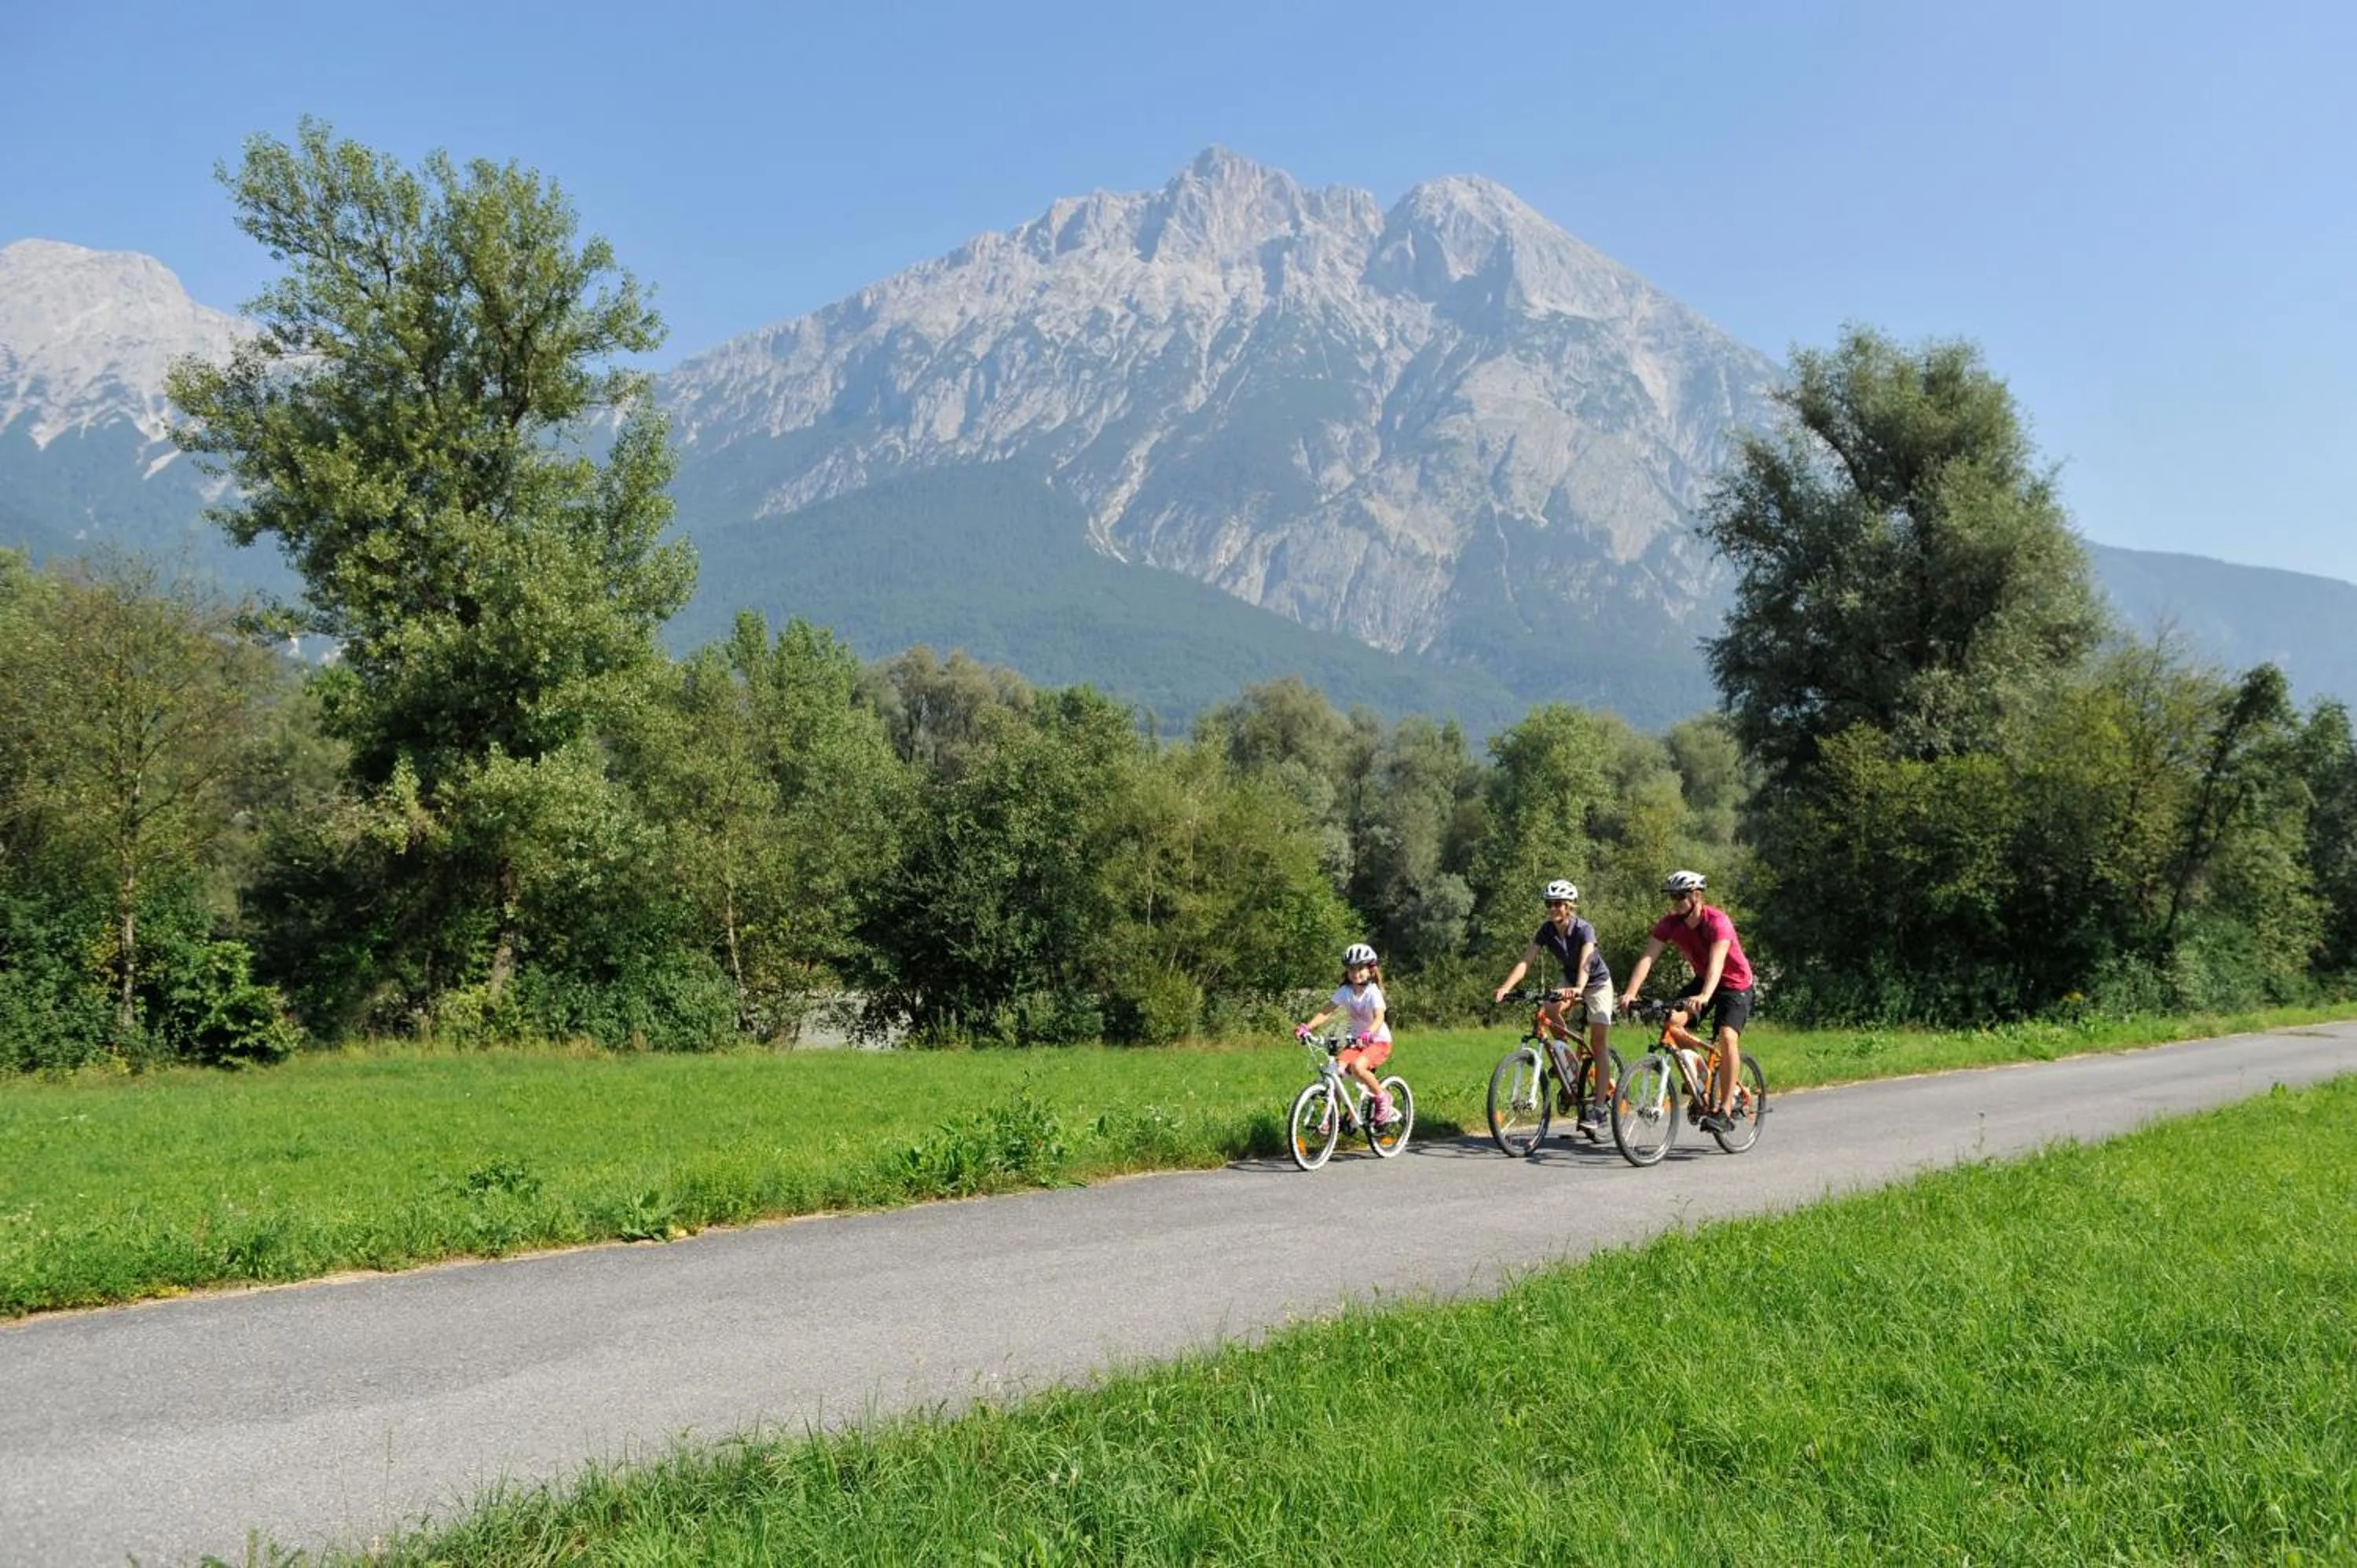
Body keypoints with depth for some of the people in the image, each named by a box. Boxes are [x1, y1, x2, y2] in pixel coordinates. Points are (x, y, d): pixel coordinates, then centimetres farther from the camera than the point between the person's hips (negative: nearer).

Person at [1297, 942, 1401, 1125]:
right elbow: (1326, 1013, -8)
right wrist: (1307, 1027, -24)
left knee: (1357, 1067, -31)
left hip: (1379, 1041, -5)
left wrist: (1367, 1034, -50)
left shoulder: (1373, 992, -17)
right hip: (1356, 1041, 5)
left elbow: (1379, 1018, -31)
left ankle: (1383, 1099, -8)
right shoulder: (1344, 992, -3)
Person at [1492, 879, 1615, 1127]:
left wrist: (1578, 989, -65)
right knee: (1548, 1010, -26)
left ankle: (1598, 1109, -8)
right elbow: (1525, 961, -23)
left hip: (1597, 982, -4)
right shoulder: (1546, 931, -14)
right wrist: (1505, 988, -39)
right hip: (1570, 981, 4)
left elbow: (1585, 963, -45)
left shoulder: (1584, 930, -28)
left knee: (1599, 1043, -10)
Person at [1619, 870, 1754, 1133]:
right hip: (1702, 979, 6)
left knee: (1727, 1037, -26)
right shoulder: (1670, 923, -14)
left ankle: (1724, 1111, -21)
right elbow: (1648, 958, -23)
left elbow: (1716, 962, -44)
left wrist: (1704, 997, -61)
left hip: (1735, 984, -5)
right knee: (1673, 1022, -17)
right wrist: (1631, 993, -39)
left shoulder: (1717, 922, -29)